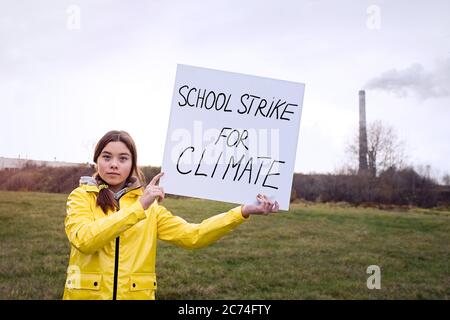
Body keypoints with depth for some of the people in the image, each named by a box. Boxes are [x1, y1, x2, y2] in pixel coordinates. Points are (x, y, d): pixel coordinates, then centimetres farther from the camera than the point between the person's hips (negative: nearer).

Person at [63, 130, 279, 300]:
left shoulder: (148, 203, 5)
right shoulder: (80, 197, -2)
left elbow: (191, 235, -4)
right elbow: (84, 239, -21)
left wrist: (243, 212, -13)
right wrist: (138, 208, -24)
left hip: (135, 294, 2)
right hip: (87, 294, -2)